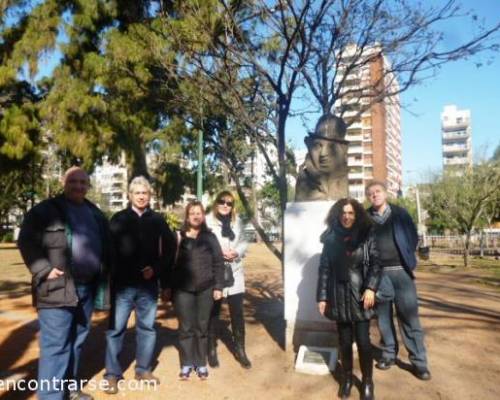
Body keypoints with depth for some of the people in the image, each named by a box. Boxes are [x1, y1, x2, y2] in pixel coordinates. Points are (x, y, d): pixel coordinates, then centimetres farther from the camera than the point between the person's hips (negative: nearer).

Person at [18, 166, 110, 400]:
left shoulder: (95, 213, 15)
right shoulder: (45, 210, -3)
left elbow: (105, 245, 22)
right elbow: (26, 242, -7)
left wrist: (103, 272, 11)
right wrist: (44, 270, -16)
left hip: (87, 287, 6)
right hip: (57, 288, -6)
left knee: (77, 341, 15)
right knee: (56, 344, -6)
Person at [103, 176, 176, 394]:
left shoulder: (158, 220, 5)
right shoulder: (118, 219, 1)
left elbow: (169, 249, 5)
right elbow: (109, 250, -4)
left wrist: (157, 269, -7)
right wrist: (111, 278, -10)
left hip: (149, 284, 2)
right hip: (123, 284, -2)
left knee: (147, 327, 11)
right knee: (116, 329, 3)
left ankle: (143, 369, 26)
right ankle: (112, 374, 16)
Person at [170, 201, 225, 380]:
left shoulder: (210, 237, 6)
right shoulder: (178, 237, 4)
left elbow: (218, 263, 4)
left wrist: (218, 286, -2)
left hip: (205, 289, 1)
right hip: (183, 289, 0)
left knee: (202, 327, 8)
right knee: (186, 328, 5)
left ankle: (201, 364, 20)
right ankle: (186, 364, 18)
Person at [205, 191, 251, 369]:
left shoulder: (237, 221, 8)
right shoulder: (207, 221, -7)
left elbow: (244, 242, 10)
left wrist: (237, 252, -9)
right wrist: (218, 253, -19)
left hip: (234, 273, 4)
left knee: (237, 313, 7)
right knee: (213, 313, 10)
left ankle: (240, 350, 23)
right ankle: (212, 350, 27)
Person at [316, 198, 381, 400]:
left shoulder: (366, 236, 0)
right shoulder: (330, 239, 3)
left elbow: (376, 263, -4)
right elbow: (324, 269, 3)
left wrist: (371, 288, -17)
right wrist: (322, 297, -1)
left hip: (360, 296, -1)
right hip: (339, 297, 1)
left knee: (363, 341, 0)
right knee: (344, 341, 10)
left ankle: (367, 381, 21)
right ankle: (347, 378, 30)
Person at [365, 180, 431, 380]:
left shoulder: (400, 213, 3)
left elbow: (413, 237, 7)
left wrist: (407, 260, 1)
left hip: (401, 271, -1)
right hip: (378, 273, 1)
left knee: (409, 317, 1)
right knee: (383, 316, 10)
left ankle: (418, 361, 10)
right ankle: (389, 354, 24)